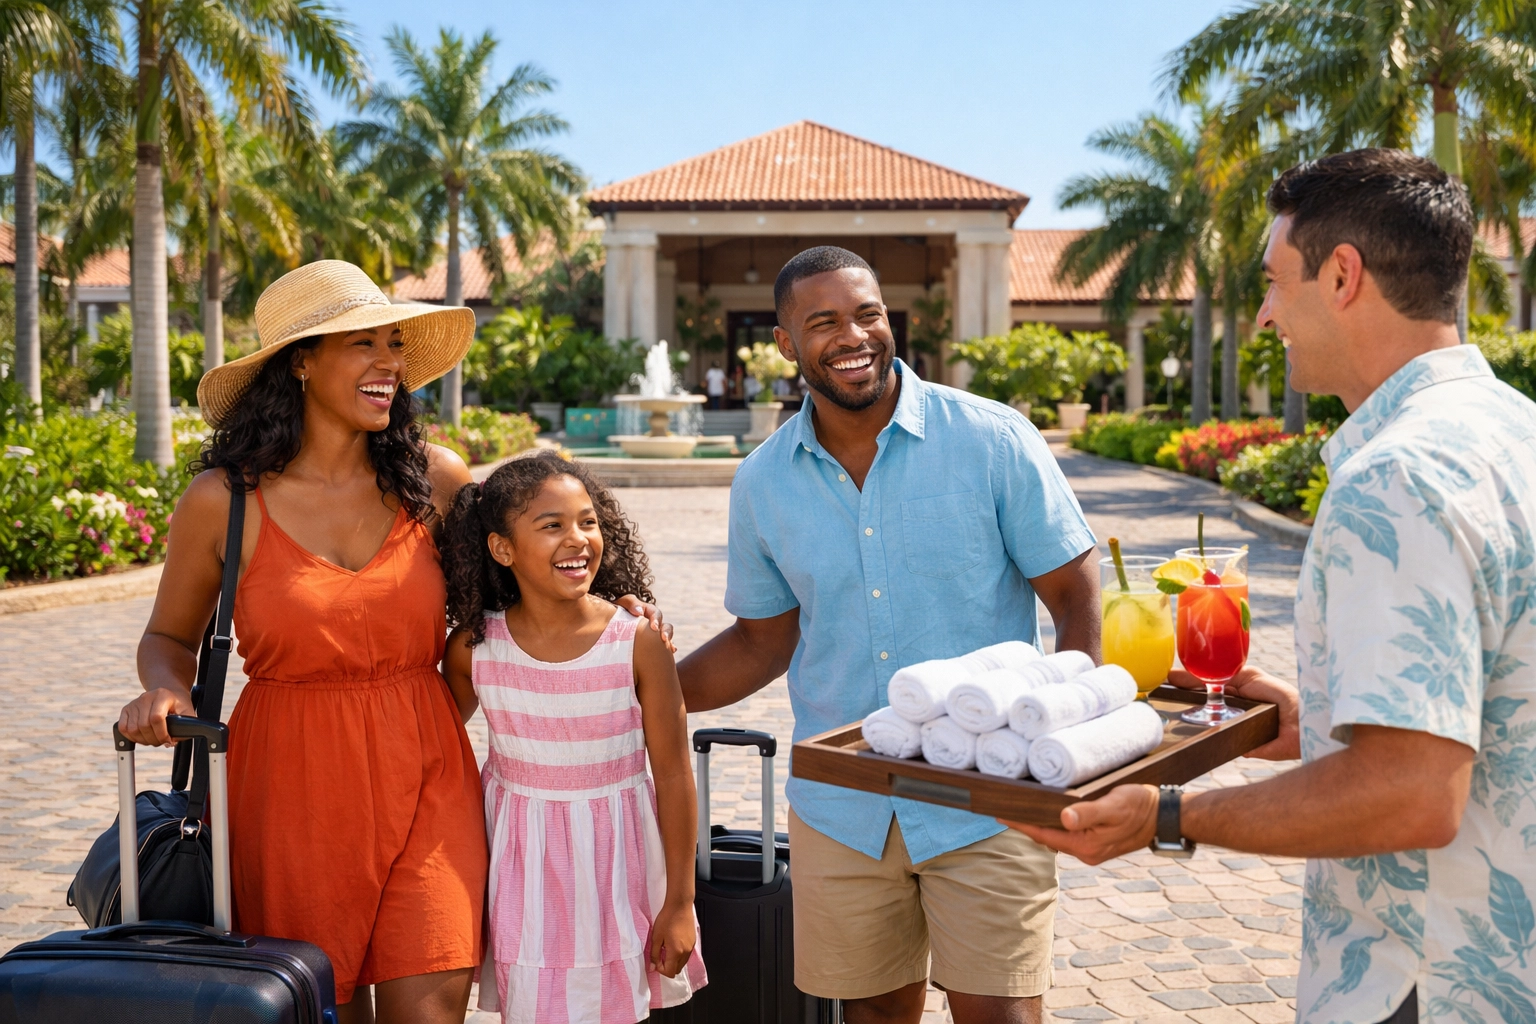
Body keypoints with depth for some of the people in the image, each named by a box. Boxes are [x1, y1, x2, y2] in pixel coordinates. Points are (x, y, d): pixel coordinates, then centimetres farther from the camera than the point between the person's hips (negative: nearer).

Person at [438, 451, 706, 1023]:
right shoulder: (474, 647, -9)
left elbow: (673, 774, -8)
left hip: (612, 857, -1)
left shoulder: (639, 643, -15)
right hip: (518, 862, 2)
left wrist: (679, 902, -4)